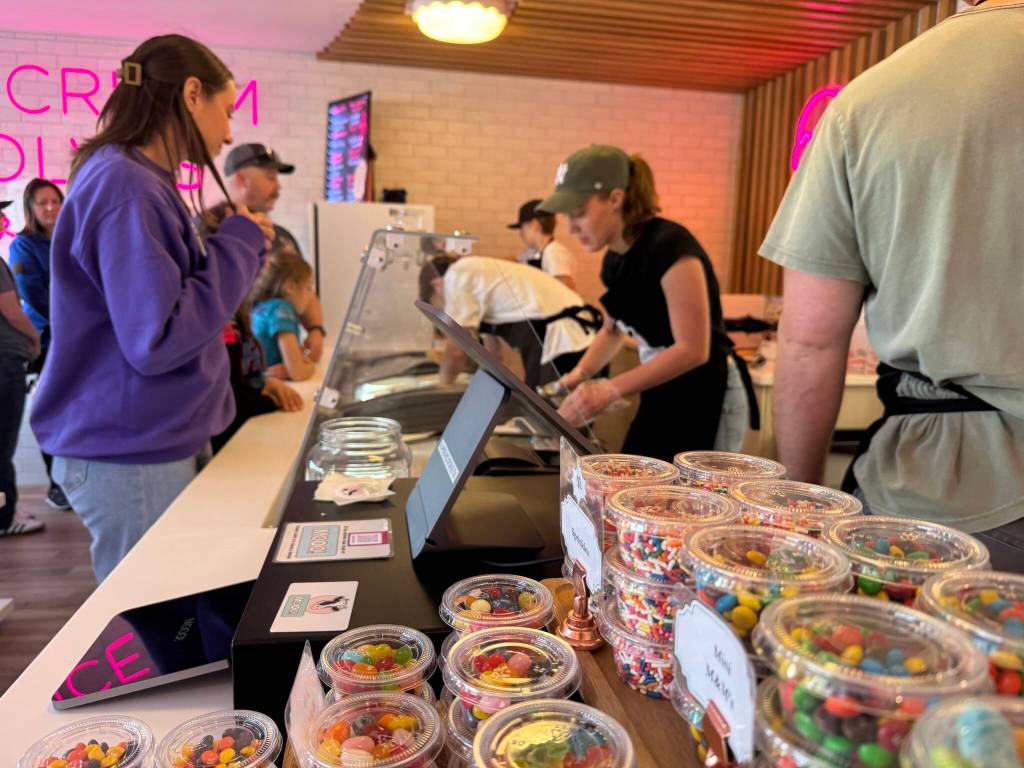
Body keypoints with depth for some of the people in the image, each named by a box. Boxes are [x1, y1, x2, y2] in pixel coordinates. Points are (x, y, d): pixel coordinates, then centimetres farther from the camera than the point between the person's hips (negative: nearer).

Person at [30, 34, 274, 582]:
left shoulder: (141, 181, 12)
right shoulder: (127, 187, -19)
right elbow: (156, 341, -25)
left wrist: (234, 242, 12)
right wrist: (239, 246, -16)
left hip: (157, 444, 10)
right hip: (132, 458, -10)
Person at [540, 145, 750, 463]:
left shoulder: (670, 246, -21)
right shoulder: (614, 260, 4)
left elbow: (693, 349, -24)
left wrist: (610, 390, -27)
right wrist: (579, 374, 3)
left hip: (705, 400, -8)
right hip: (661, 396, 8)